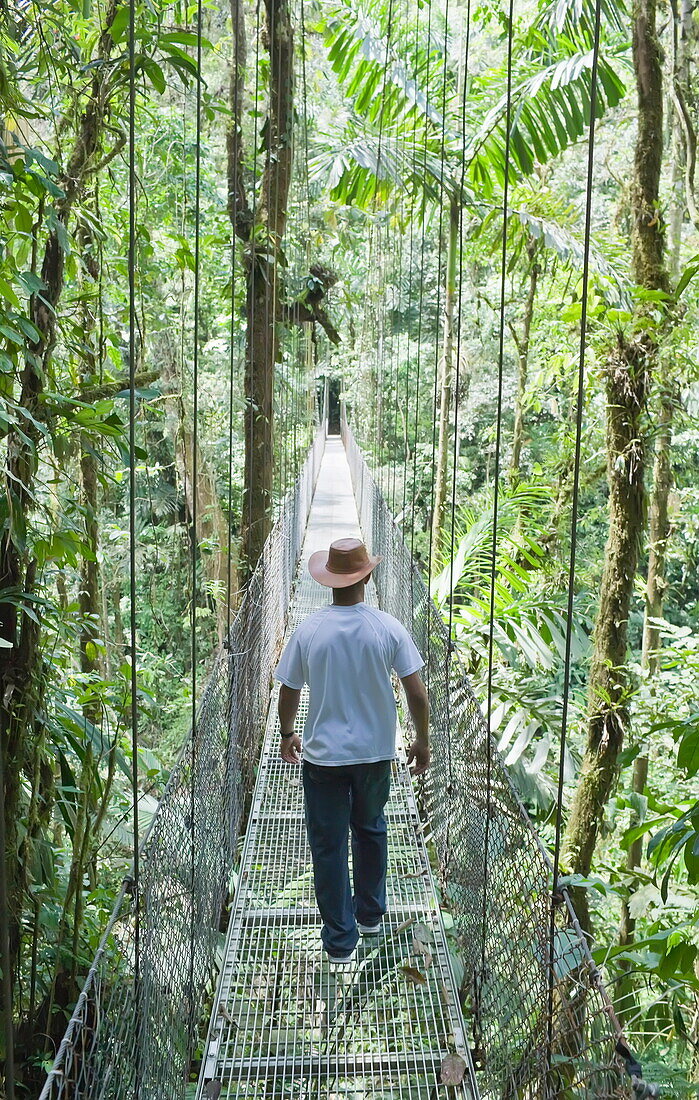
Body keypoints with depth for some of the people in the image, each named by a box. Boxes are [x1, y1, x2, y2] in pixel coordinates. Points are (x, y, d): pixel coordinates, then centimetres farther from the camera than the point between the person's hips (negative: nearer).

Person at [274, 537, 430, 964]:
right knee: (370, 830, 24)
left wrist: (287, 735, 16)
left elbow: (289, 692, -2)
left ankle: (340, 939, 17)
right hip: (375, 752, 2)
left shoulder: (308, 631, -11)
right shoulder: (388, 628, -11)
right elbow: (417, 693, -8)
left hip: (323, 755, -2)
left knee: (329, 844, 10)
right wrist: (423, 742, 7)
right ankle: (370, 914, 39)